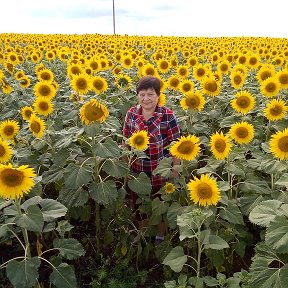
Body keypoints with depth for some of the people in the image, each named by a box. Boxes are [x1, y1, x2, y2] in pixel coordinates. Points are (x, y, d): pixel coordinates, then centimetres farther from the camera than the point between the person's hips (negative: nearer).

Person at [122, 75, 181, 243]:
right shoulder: (131, 114, -5)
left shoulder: (168, 116, -16)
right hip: (137, 171, 3)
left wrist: (175, 170, -10)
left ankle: (161, 235, 44)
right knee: (138, 204, 21)